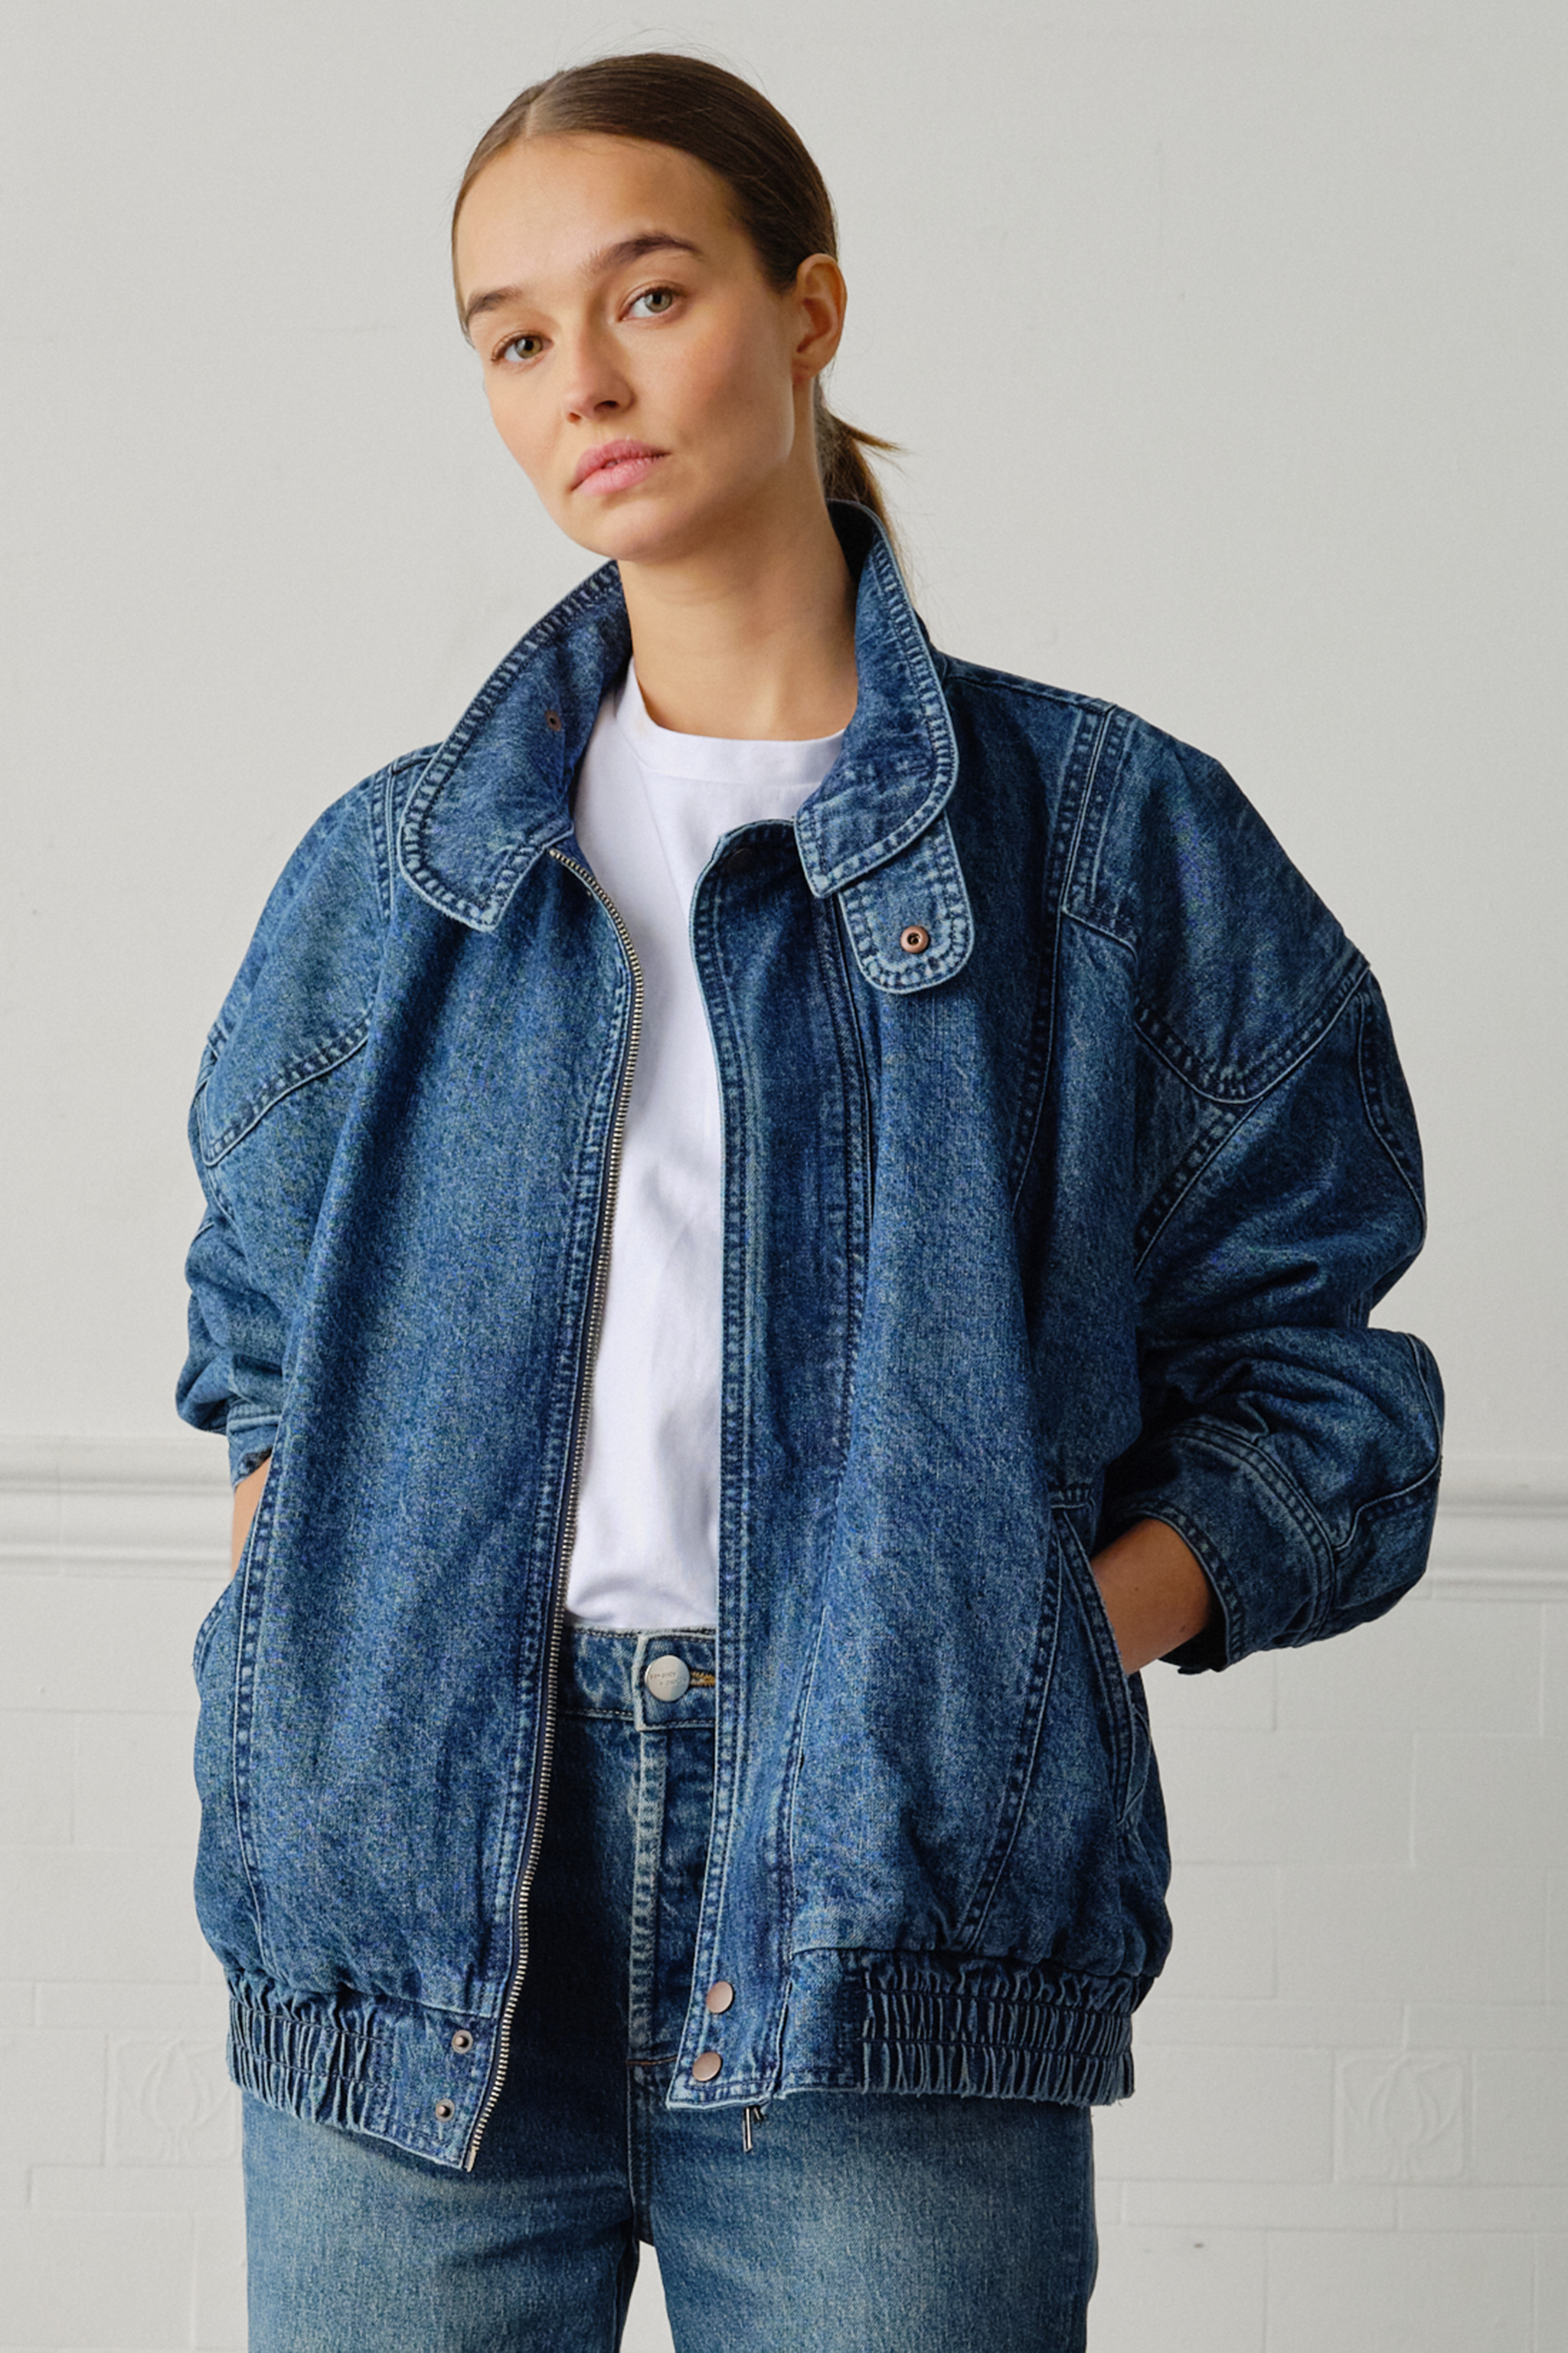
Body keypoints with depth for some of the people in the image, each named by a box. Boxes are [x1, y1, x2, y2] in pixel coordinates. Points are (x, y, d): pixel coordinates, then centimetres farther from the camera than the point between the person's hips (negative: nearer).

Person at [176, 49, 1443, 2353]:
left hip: (899, 1914, -2)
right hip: (410, 1877, 2)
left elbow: (1305, 1385, 6)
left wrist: (1028, 1645, -9)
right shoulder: (392, 869, 14)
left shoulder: (1117, 843, 6)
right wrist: (300, 1630, 3)